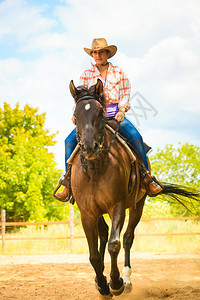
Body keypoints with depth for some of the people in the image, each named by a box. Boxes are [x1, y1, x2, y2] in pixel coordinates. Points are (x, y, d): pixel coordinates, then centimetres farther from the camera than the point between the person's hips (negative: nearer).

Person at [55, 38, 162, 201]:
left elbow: (126, 93, 7)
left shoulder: (118, 72, 10)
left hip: (115, 115, -1)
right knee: (70, 140, -18)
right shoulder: (86, 75, 12)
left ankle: (147, 179, -19)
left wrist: (122, 110, -11)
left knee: (136, 137, -27)